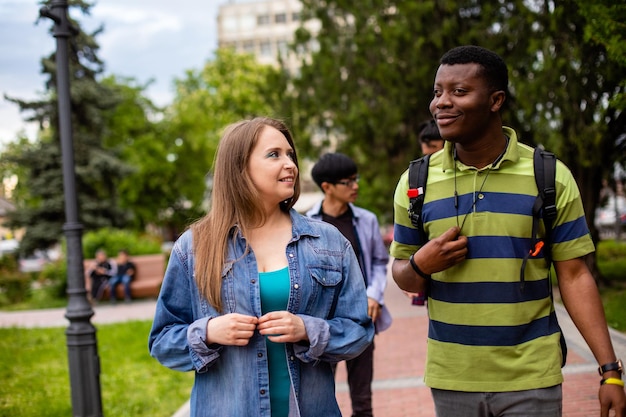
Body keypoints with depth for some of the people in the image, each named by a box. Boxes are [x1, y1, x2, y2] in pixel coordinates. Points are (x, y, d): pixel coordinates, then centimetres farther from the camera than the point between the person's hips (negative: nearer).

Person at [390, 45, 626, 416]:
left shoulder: (550, 177, -3)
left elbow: (574, 277, -2)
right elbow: (402, 274, 9)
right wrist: (420, 266, -15)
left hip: (531, 378, -1)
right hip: (451, 378, 2)